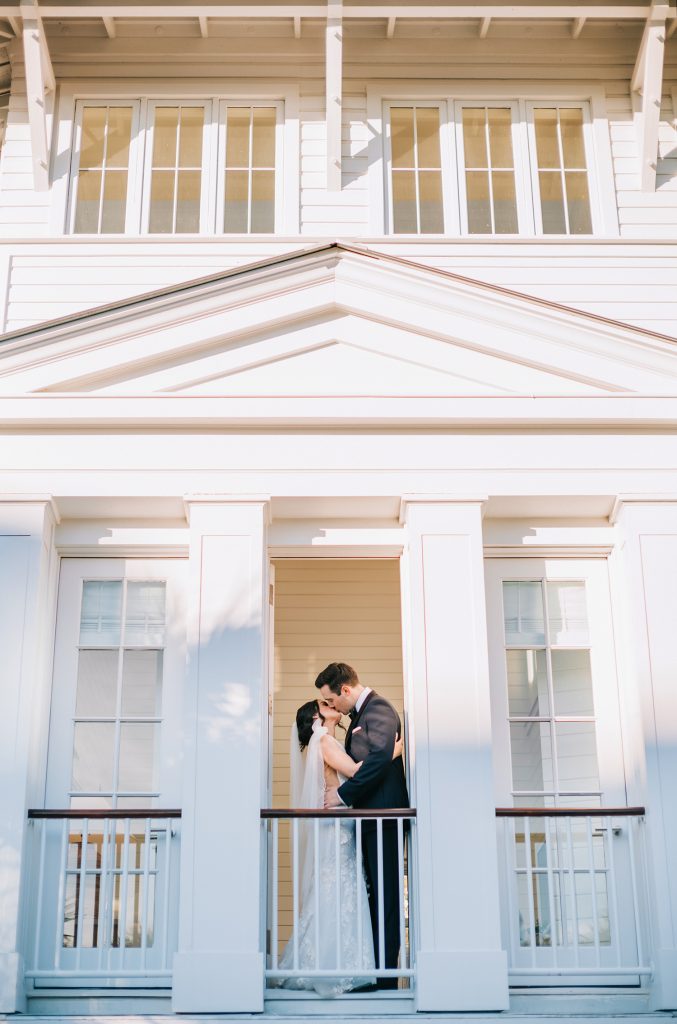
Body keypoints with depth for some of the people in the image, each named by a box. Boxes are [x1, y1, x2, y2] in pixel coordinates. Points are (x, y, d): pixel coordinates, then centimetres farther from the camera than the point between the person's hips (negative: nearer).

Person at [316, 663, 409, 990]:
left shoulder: (378, 708, -10)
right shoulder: (360, 714, 20)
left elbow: (379, 758, -21)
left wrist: (343, 795, -16)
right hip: (370, 816, 10)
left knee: (385, 893, -6)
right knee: (375, 893, 10)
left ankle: (386, 975, -2)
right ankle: (375, 968, 13)